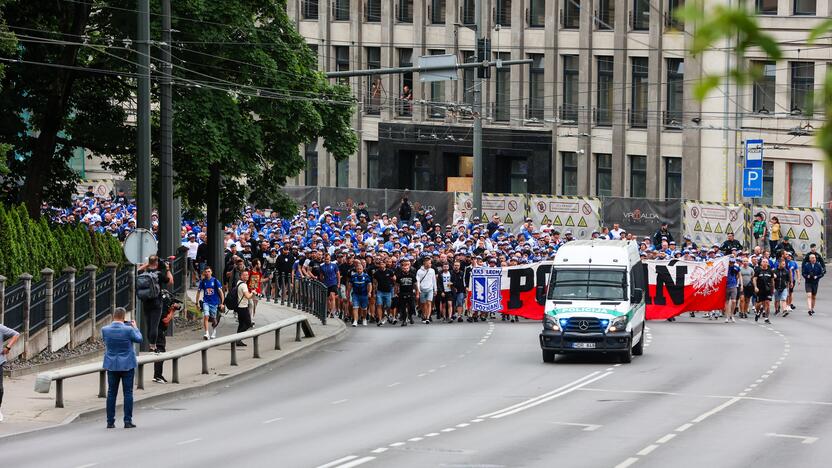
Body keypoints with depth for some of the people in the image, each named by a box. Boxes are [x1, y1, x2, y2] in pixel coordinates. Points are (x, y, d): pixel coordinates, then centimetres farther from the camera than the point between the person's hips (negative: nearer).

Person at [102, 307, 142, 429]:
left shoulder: (105, 330, -8)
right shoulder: (128, 330, -16)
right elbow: (139, 339, 0)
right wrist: (135, 327, 15)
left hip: (111, 365, 3)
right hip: (127, 365, -3)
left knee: (111, 393, 9)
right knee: (128, 393, 4)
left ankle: (110, 421, 9)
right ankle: (128, 421, 3)